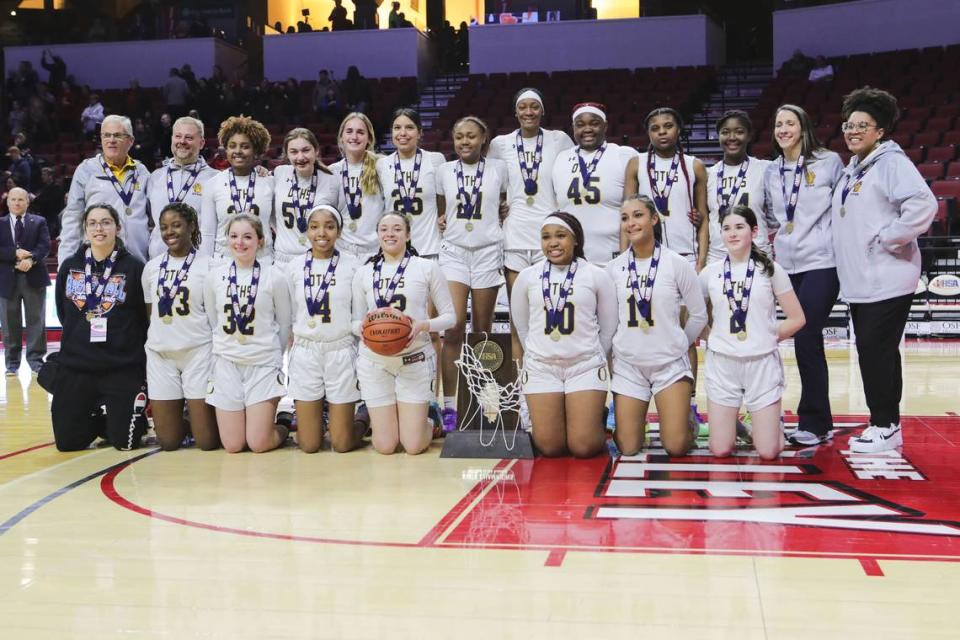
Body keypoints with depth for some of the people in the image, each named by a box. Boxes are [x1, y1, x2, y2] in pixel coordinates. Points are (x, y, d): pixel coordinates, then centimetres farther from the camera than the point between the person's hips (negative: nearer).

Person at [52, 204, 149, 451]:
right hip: (74, 366, 4)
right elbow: (63, 314, 16)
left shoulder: (134, 267, -6)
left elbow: (146, 318, -2)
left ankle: (136, 420, 28)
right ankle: (96, 420, 33)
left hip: (124, 368, -3)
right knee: (67, 442, 4)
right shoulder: (69, 266, 6)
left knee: (125, 442, -4)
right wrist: (80, 339, 10)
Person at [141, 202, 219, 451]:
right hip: (160, 355, 3)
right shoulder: (152, 267, 10)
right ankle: (185, 421, 35)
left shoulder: (207, 265, -2)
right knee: (168, 440, 2)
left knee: (207, 441, -5)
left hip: (198, 353, -3)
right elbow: (150, 314, 16)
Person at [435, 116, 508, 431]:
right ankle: (449, 405, -10)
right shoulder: (444, 171, 7)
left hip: (488, 252, 0)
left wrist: (497, 220, 0)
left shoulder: (498, 168, 4)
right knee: (454, 325, -13)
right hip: (454, 251, 0)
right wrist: (442, 220, 0)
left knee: (482, 330, 4)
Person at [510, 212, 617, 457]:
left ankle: (594, 416, 24)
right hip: (540, 367, 2)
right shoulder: (527, 277, 3)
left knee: (583, 446, -9)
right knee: (550, 447, -4)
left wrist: (591, 356, 11)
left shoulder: (597, 276, -2)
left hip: (586, 367, -1)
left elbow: (609, 327, 7)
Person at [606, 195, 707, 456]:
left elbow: (699, 315, 2)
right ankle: (636, 421, 33)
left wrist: (677, 345, 10)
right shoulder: (613, 268, 0)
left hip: (670, 363, -2)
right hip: (627, 365, 2)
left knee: (676, 447, -9)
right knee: (628, 448, 0)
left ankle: (688, 423, 25)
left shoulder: (677, 264, -6)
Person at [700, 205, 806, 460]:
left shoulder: (770, 269, -1)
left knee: (768, 452, -3)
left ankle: (772, 421, 29)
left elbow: (797, 318, 2)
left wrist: (769, 337, 0)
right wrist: (711, 338, 2)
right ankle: (730, 422, 31)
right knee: (720, 450, -1)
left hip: (761, 362, -1)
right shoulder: (711, 272, 3)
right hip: (722, 363, 1)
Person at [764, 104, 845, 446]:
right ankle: (819, 422, 15)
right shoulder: (772, 171, 12)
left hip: (821, 263, -5)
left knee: (806, 339, -11)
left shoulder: (829, 162, -1)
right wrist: (768, 241, 13)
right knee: (805, 341, 7)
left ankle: (813, 422, -1)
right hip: (787, 265, 5)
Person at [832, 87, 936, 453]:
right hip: (859, 282, 9)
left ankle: (884, 425, 4)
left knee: (875, 350, -6)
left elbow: (923, 205, -23)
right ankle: (886, 424, 19)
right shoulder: (852, 169, 17)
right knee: (874, 351, 11)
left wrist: (887, 239, -18)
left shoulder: (891, 162, -10)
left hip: (886, 281, -9)